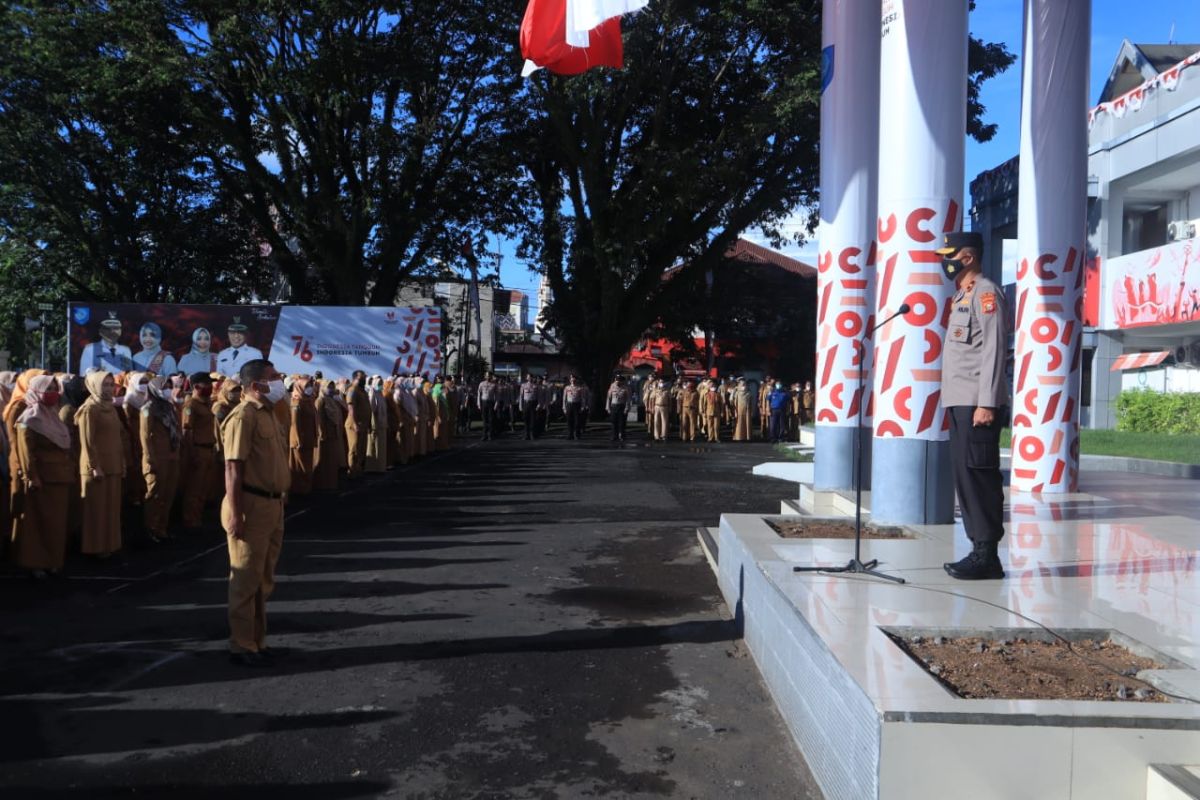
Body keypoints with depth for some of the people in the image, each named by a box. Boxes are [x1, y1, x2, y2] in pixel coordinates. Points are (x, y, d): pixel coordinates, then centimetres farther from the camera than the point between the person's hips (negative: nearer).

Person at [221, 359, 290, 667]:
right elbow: (233, 469, -20)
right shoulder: (244, 416, -15)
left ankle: (257, 640, 28)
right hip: (252, 506, -9)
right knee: (247, 580, 2)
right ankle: (242, 646, 13)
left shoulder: (268, 413, 15)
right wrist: (235, 514, -24)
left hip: (272, 505, 9)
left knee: (263, 580, 17)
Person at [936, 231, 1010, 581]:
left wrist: (986, 403, -20)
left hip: (977, 404, -10)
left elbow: (994, 351, -15)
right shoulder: (962, 296, 22)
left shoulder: (986, 293, -6)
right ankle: (980, 551, 16)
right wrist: (955, 403, 18)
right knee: (965, 476, 10)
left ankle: (988, 556, -3)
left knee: (978, 475, -8)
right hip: (959, 403, 10)